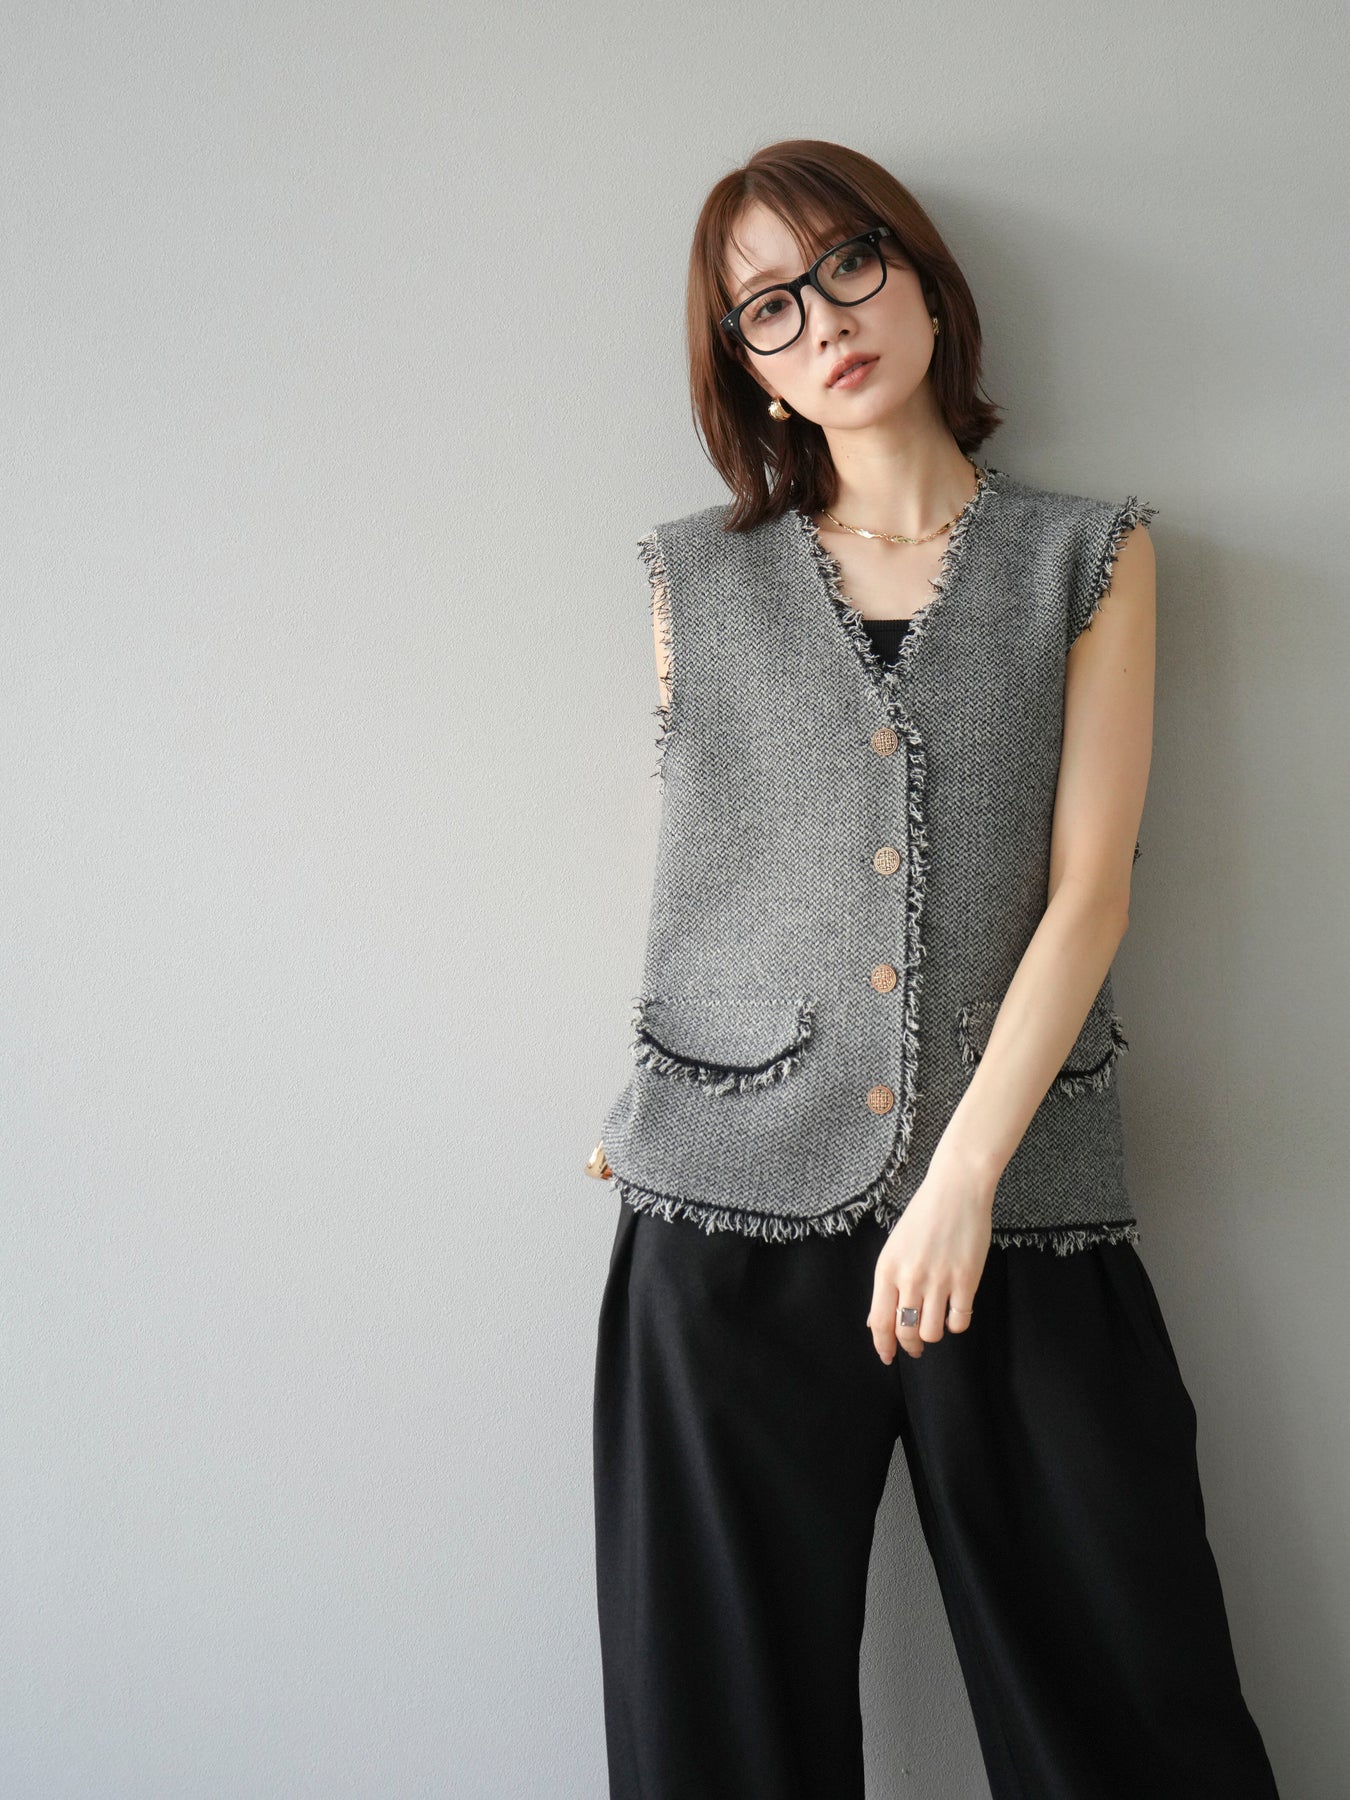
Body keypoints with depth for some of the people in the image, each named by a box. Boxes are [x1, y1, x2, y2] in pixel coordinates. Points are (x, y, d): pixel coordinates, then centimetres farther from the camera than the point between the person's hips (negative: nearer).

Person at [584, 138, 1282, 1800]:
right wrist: (663, 1112, 12)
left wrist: (963, 1174, -10)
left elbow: (1088, 888, -2)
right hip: (731, 1210, 1)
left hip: (1021, 1203, 0)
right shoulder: (697, 581, 10)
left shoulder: (1090, 558, 7)